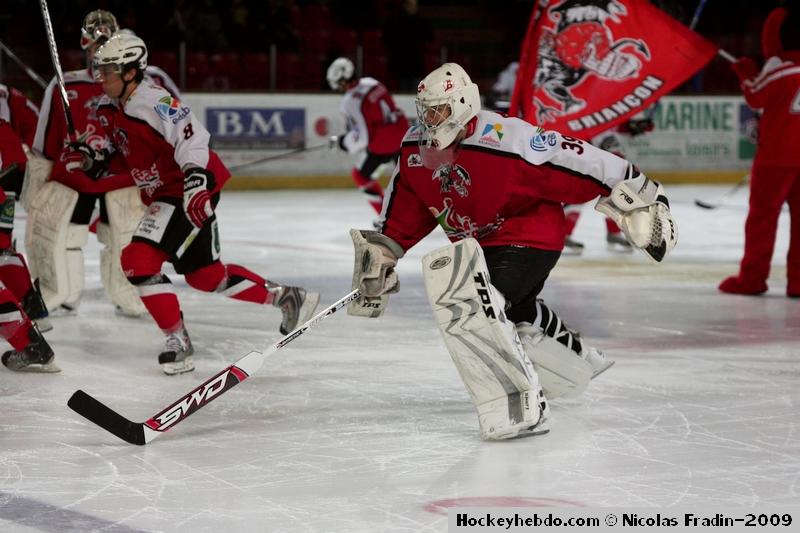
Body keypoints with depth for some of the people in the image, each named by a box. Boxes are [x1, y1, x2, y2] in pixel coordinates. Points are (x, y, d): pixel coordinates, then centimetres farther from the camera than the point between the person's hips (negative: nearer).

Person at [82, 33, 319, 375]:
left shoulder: (154, 102, -23)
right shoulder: (109, 107, 6)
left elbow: (192, 138, -32)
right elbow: (118, 142, 23)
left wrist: (197, 181, -43)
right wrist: (96, 152, 3)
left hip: (190, 192, -10)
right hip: (163, 193, 10)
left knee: (139, 259, -20)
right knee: (205, 274, 16)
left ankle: (177, 339, -11)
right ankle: (285, 297, 30)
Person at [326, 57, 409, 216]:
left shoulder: (351, 101, -18)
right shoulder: (372, 83, 6)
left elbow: (361, 138, -19)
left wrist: (340, 141, -3)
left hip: (382, 143, -7)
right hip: (402, 133, 7)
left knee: (361, 175, 14)